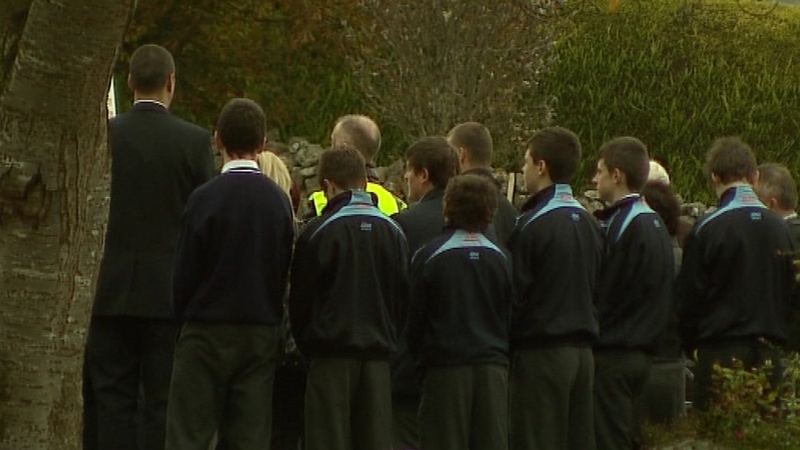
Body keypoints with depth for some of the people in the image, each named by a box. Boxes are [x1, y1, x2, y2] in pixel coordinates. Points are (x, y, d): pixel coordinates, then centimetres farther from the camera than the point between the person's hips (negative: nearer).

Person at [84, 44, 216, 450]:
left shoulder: (104, 134, -4)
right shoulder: (195, 141, -5)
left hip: (112, 290, 1)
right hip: (170, 291, -1)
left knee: (113, 398, 5)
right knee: (163, 401, 2)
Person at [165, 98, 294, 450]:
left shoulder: (206, 197, -12)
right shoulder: (279, 200, 2)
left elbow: (185, 273, -7)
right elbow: (285, 273, 7)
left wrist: (182, 316, 9)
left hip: (208, 331, -4)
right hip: (262, 335, 4)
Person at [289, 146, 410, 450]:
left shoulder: (318, 232, -7)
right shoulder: (393, 232, 7)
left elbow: (300, 299, -1)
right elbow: (404, 297, 11)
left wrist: (307, 345, 12)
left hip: (332, 356, -4)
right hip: (379, 354, 4)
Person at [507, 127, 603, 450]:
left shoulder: (532, 224, -13)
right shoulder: (588, 224, 10)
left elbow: (516, 295, -12)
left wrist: (504, 349, -2)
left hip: (541, 352, -7)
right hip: (583, 350, 7)